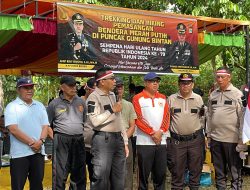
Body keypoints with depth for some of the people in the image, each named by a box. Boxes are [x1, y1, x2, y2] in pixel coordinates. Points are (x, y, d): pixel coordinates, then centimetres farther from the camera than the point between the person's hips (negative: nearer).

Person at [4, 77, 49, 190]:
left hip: (38, 151, 5)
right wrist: (31, 143, -16)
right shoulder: (12, 107, -4)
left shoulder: (40, 106, 12)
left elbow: (45, 126, 8)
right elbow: (13, 129, -14)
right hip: (19, 153, -5)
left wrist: (40, 141, -11)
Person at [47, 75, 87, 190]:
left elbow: (86, 121, 18)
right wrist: (54, 137, -1)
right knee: (60, 173, -6)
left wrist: (85, 135, 11)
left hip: (79, 140, 4)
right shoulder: (55, 103, 2)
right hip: (61, 140, -4)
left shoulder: (81, 102, 12)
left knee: (79, 171, 12)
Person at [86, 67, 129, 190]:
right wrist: (112, 110, -13)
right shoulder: (94, 97, -9)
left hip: (118, 138, 8)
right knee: (101, 178, -4)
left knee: (119, 179, 13)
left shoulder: (113, 95, 16)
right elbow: (94, 121, -22)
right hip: (103, 139, -8)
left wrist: (125, 142, 14)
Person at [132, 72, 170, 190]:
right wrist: (152, 133, -13)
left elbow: (166, 117, 6)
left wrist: (160, 131, -10)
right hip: (144, 142, -4)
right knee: (144, 173, 1)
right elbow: (138, 119, -8)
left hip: (161, 141, 4)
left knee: (161, 173, 8)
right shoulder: (138, 98, -1)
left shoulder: (163, 98, 13)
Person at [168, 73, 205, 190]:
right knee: (177, 169, 7)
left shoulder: (198, 98, 5)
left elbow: (202, 115, 13)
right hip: (177, 140, -1)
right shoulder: (171, 98, 3)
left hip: (195, 139, 1)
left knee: (195, 168, 10)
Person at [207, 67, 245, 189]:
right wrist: (208, 135, 12)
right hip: (215, 138, 5)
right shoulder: (213, 95, 9)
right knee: (219, 170, 15)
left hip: (231, 139, -5)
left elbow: (242, 118, -7)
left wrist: (241, 140, -10)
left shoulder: (237, 94, -5)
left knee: (235, 170, 4)